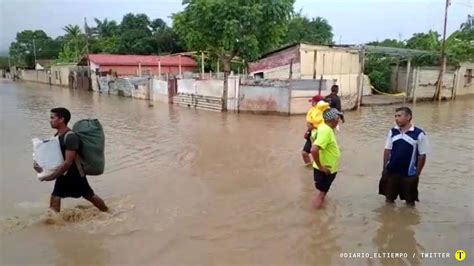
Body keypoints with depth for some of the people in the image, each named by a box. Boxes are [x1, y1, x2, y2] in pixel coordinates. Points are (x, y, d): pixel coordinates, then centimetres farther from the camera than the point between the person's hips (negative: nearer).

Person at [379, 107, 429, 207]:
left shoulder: (419, 134, -11)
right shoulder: (392, 132, 1)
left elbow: (422, 155, -7)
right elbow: (387, 150, 6)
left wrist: (417, 173, -6)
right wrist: (384, 168, 4)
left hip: (409, 174, -3)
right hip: (391, 172, 4)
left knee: (410, 201, 12)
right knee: (389, 199, 15)